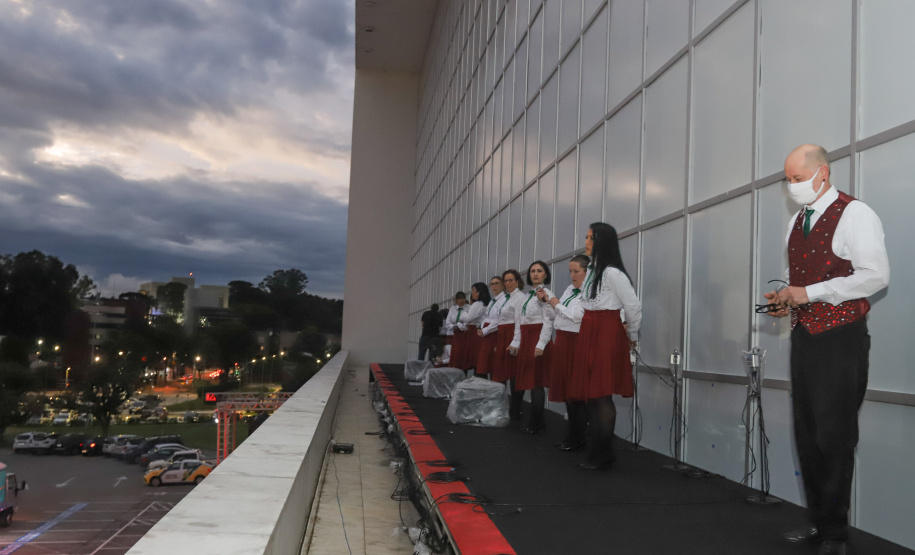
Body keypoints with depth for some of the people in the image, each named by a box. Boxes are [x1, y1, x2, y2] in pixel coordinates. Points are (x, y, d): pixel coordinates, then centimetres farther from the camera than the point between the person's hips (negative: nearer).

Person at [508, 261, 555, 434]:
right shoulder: (527, 295, 18)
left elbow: (548, 321, -13)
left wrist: (541, 345, -18)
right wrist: (516, 342, 14)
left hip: (538, 338, -8)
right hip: (526, 339, 8)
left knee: (535, 382, -6)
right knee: (528, 379, 8)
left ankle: (535, 423, 1)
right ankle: (538, 422, 15)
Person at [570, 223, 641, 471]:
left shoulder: (612, 272, -14)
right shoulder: (592, 270, 14)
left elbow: (634, 305, -12)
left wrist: (632, 336, 1)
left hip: (607, 334, -9)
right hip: (588, 333, 9)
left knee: (602, 394, -6)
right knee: (590, 393, 9)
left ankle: (604, 453, 4)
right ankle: (597, 450, 17)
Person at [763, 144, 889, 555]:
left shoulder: (854, 214, -9)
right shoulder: (797, 221, 15)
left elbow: (876, 275, -16)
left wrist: (810, 293, -18)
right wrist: (786, 298, 5)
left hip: (840, 338, -8)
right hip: (804, 334, 8)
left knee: (833, 436, -4)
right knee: (807, 433, 11)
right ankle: (818, 521, 23)